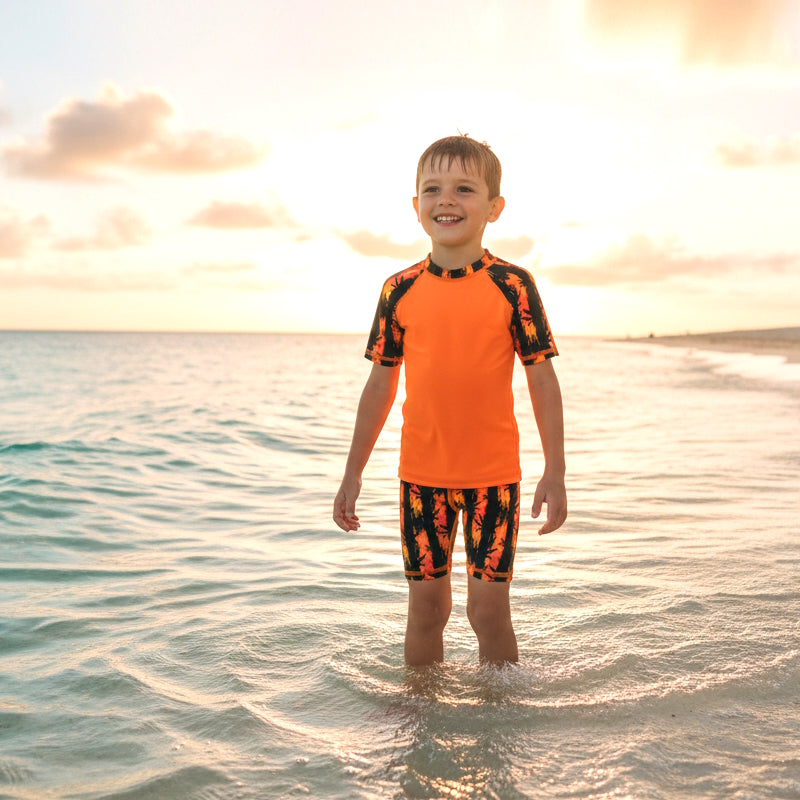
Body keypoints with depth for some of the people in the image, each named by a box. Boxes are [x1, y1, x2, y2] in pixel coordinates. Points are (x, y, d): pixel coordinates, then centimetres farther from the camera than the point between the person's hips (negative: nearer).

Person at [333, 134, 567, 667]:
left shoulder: (512, 285, -6)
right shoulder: (400, 291, 1)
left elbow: (543, 381, -2)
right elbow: (380, 385, 8)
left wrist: (555, 473, -5)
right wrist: (353, 474, 9)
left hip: (493, 473, -2)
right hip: (422, 473, 2)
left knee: (489, 607, 2)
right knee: (426, 604, 11)